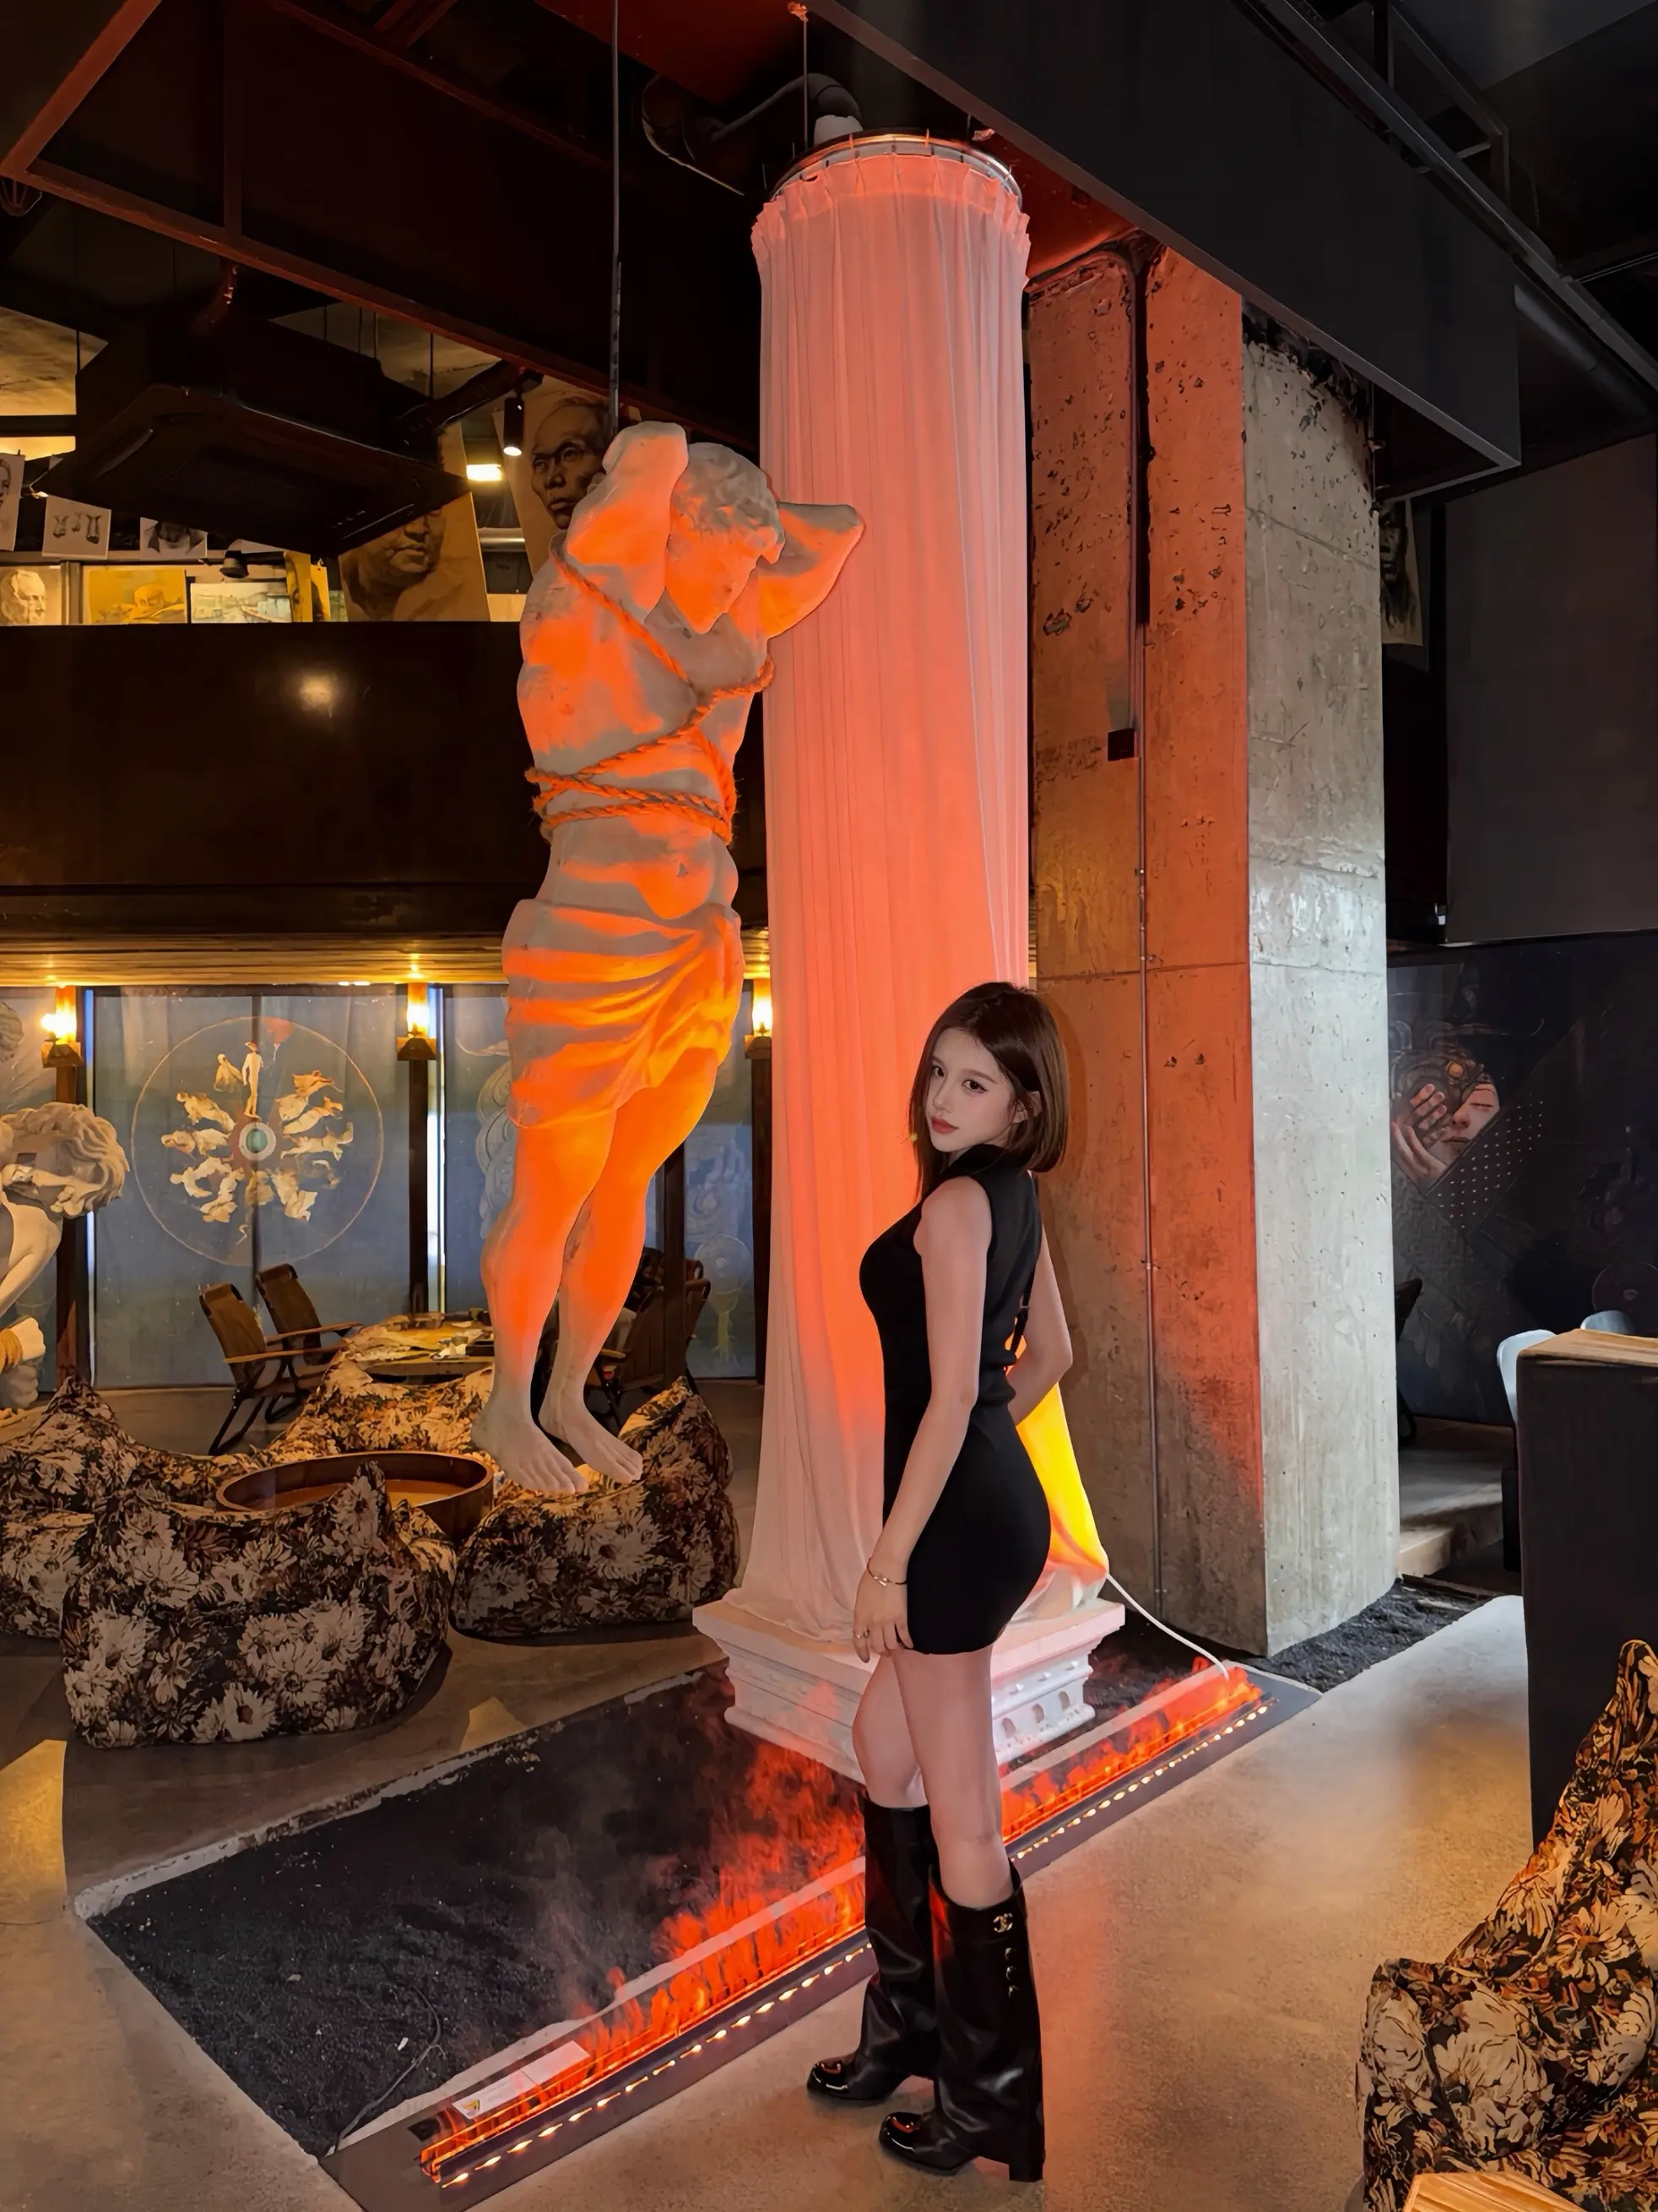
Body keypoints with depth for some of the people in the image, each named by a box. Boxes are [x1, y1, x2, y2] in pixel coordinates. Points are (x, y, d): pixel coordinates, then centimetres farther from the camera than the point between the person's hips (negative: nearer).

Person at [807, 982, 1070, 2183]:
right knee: (883, 1742, 25)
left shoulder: (955, 1203, -19)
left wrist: (889, 1561, -17)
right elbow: (1048, 1354, 17)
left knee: (961, 1819, 6)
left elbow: (951, 1397, -22)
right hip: (1000, 1499, 10)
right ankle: (910, 2024, 42)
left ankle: (996, 2100, 26)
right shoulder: (1015, 1193, 8)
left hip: (959, 1521, -10)